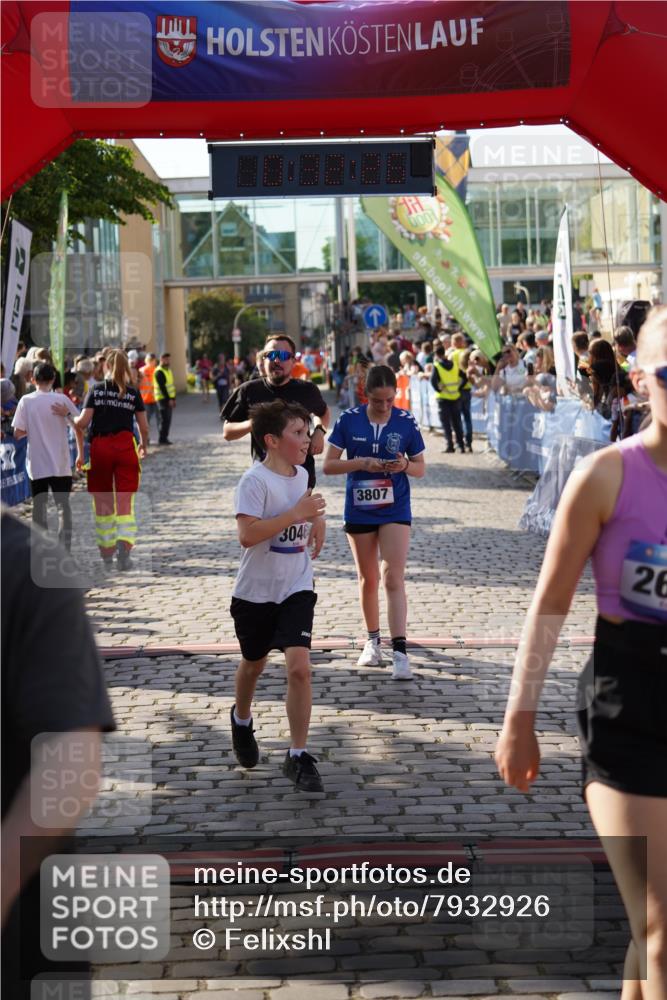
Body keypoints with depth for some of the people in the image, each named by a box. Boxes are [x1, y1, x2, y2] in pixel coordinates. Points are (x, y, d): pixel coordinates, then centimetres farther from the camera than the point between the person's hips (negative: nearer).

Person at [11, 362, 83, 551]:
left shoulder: (26, 401, -4)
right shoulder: (62, 399, -5)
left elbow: (17, 433, -4)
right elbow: (79, 427, -3)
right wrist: (81, 454, 9)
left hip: (37, 465, 0)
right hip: (61, 464, 0)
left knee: (39, 507, 11)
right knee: (63, 506, 6)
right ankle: (65, 549, 1)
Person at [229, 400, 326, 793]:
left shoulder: (302, 475, 4)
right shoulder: (255, 480, -17)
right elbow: (248, 535, -29)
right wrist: (297, 514, -28)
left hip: (297, 589, 3)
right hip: (256, 591, -3)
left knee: (300, 667, -13)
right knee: (254, 664, 17)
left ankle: (299, 756, -6)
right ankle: (242, 720, 49)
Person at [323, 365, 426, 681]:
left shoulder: (406, 423, -5)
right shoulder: (349, 420, -6)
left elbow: (420, 468, 3)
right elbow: (328, 465, -5)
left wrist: (404, 466, -19)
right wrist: (362, 463, -20)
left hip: (395, 510, -1)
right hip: (359, 510, 1)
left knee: (393, 577, -12)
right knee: (368, 579, 13)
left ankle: (399, 651, -15)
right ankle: (373, 641, 30)